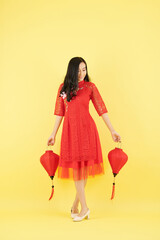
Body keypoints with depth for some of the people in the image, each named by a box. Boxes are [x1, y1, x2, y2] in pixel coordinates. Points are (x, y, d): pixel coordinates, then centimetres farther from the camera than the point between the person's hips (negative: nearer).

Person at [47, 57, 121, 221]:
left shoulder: (90, 87, 2)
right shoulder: (63, 88, 9)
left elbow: (101, 109, 2)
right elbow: (60, 112, 11)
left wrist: (112, 131, -1)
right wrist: (53, 134, 11)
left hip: (86, 129, -2)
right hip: (70, 129, 2)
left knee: (83, 166, 2)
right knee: (75, 166, 1)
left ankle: (76, 205, 17)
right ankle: (84, 207, 8)